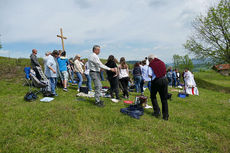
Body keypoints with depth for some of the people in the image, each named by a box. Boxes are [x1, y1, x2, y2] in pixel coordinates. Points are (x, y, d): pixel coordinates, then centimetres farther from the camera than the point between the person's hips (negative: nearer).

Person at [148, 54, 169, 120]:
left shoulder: (151, 64, -1)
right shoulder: (162, 62, 14)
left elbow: (150, 75, -8)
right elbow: (165, 72, 14)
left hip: (156, 81, -4)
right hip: (164, 80, 4)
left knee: (153, 96, 17)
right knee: (164, 98, 9)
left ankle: (157, 112, 11)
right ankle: (165, 115, 12)